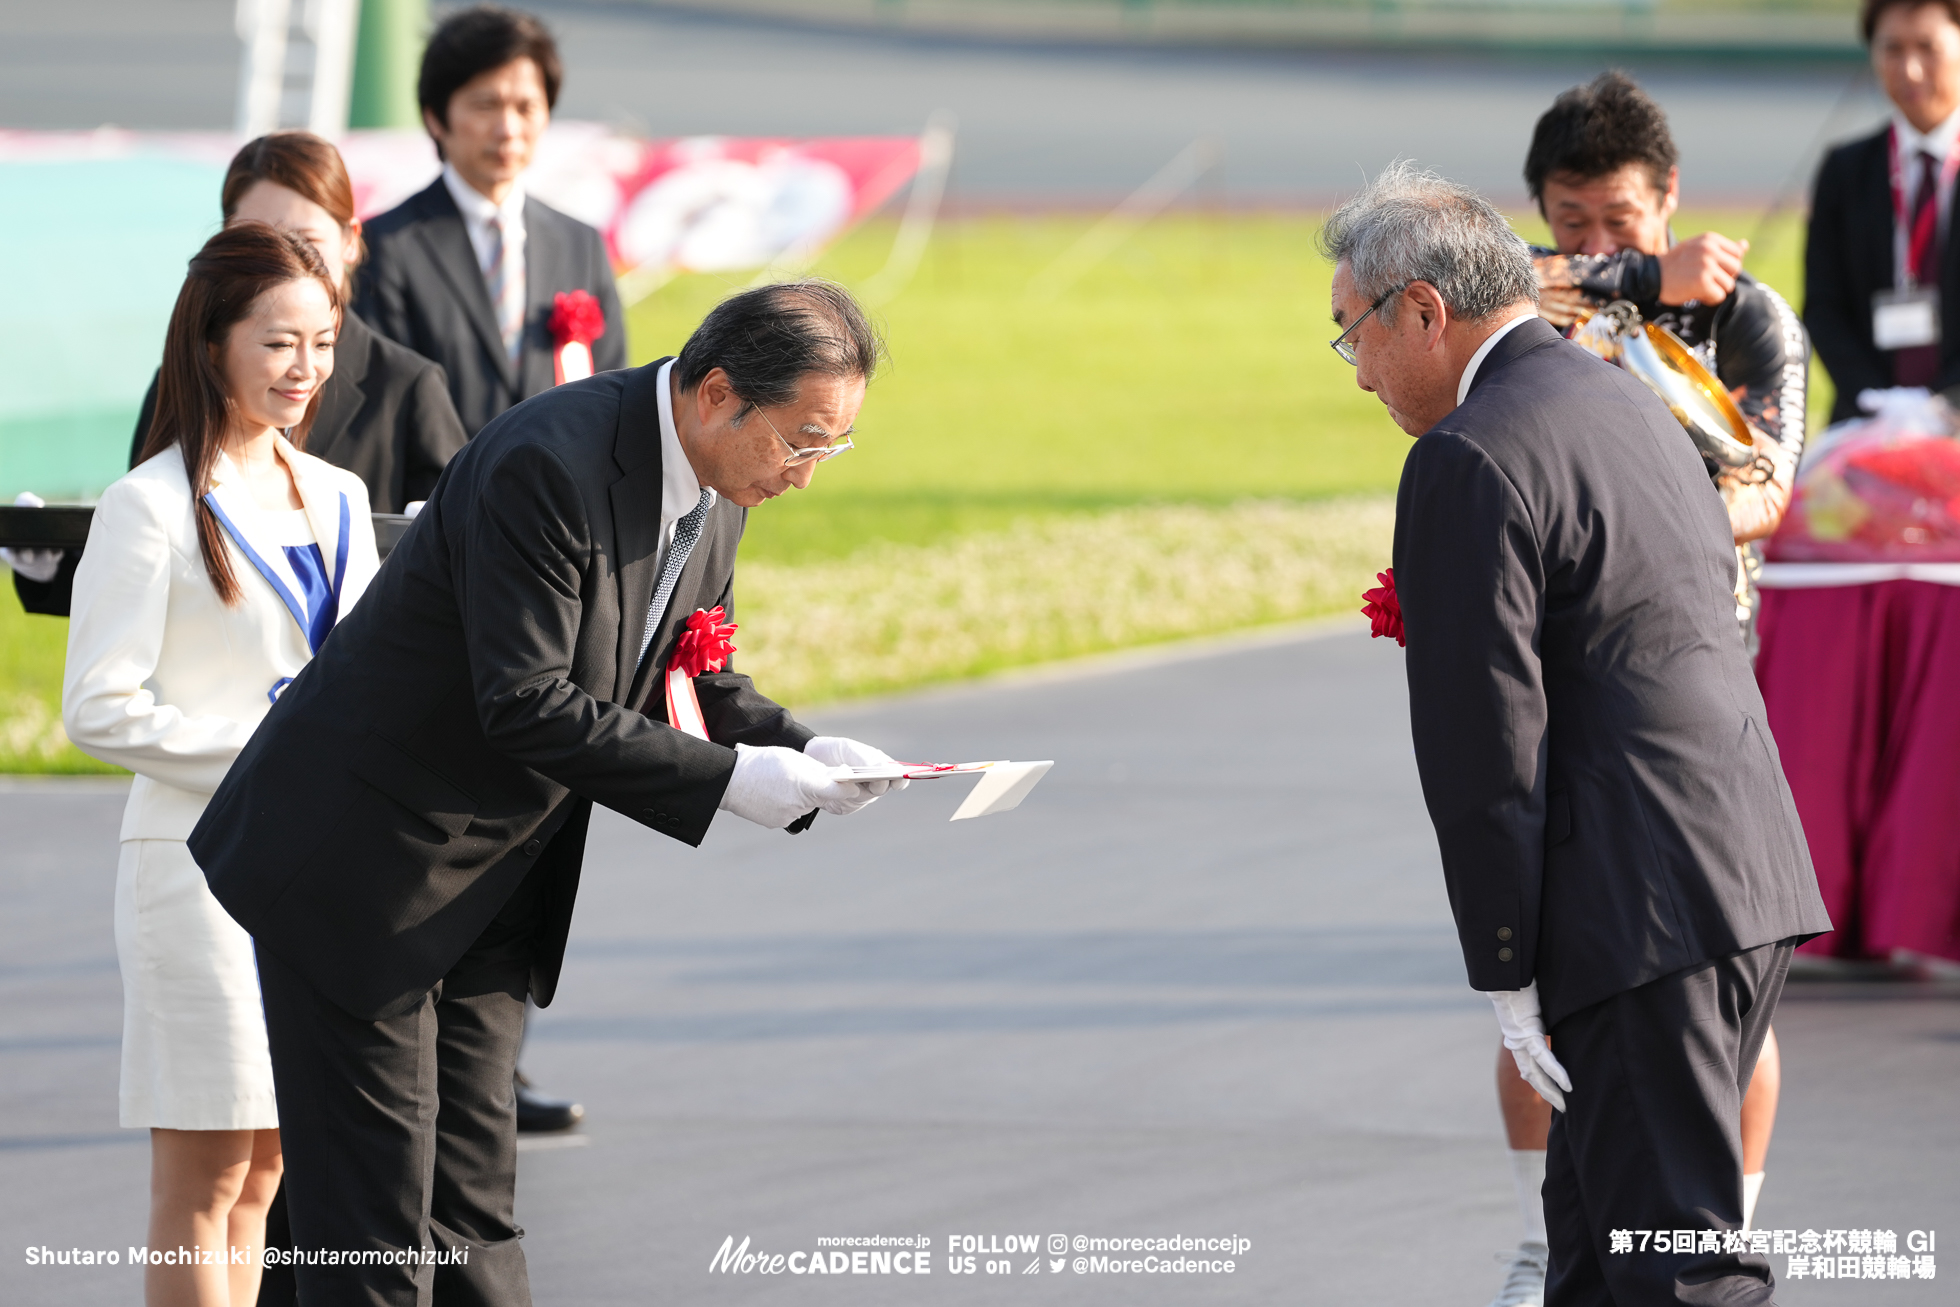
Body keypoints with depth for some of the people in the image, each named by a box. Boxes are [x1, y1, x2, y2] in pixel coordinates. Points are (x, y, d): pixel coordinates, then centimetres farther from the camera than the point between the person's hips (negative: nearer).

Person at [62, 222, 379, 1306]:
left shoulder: (336, 499, 13)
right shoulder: (153, 507, -7)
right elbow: (99, 710, -11)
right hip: (202, 853, -6)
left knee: (259, 1174, 8)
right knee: (203, 1180, -4)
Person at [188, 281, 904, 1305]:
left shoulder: (716, 493, 1)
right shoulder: (546, 465, -27)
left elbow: (689, 678, 13)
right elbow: (526, 704, -29)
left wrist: (798, 751, -6)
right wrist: (724, 778, -29)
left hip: (491, 893, 8)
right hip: (360, 867, -8)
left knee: (475, 1201, 9)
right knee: (372, 1218, -5)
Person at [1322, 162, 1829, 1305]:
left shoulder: (1472, 461, -12)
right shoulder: (1628, 403, 18)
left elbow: (1483, 743, -14)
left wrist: (1508, 977, -11)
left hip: (1644, 909, -10)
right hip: (1754, 872, 10)